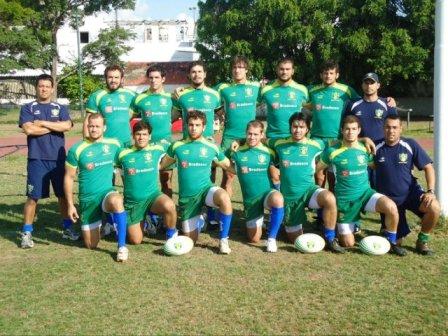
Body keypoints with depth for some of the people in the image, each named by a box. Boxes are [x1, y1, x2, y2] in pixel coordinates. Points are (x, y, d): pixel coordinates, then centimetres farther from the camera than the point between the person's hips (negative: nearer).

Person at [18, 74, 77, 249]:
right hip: (37, 159, -2)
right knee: (33, 196, -2)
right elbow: (28, 129, -12)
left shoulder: (60, 108, 11)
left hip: (58, 158, 3)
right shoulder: (28, 108, 5)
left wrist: (42, 123, -10)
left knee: (63, 194, 9)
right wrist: (55, 126, -6)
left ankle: (67, 228, 22)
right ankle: (27, 233, 8)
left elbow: (67, 126, -8)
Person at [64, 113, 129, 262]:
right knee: (91, 245, 6)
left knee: (116, 202, -39)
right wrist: (70, 205, -5)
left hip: (107, 192, 0)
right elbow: (69, 178, -2)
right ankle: (98, 225, 41)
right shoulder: (77, 149, -8)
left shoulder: (114, 144, -2)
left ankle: (122, 246, -26)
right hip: (88, 199, 0)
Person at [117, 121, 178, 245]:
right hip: (132, 202, 1)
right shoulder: (124, 154, -1)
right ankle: (140, 222, 33)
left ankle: (172, 235, -7)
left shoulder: (157, 150, 0)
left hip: (153, 196, -1)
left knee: (169, 206, -35)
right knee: (135, 241, -1)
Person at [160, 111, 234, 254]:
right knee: (191, 239, 4)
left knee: (224, 198, -38)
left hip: (206, 189, -1)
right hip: (186, 197, 1)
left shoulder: (212, 148, 0)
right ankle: (199, 220, 39)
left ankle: (223, 240, -18)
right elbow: (162, 164, 15)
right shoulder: (177, 146, 2)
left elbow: (228, 165, 12)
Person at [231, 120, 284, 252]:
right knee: (254, 239, 4)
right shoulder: (238, 153, -1)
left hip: (267, 192, -1)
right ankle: (258, 222, 40)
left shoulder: (268, 153, -3)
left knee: (278, 199, -39)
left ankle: (272, 238, -21)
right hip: (250, 199, 2)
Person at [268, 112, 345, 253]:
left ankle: (330, 239, -18)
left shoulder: (315, 145, -1)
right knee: (296, 240, 6)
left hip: (308, 190, -1)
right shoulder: (280, 144, 1)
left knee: (329, 198, -36)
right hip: (288, 196, 1)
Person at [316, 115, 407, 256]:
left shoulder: (365, 149, -1)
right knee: (348, 244, 1)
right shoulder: (332, 151, -9)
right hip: (344, 200, -2)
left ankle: (391, 242, -4)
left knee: (391, 207, -29)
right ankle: (337, 228, 36)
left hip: (365, 193, 2)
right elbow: (316, 168, 5)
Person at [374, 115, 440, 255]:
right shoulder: (377, 147, -7)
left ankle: (422, 241, -4)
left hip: (411, 192, 0)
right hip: (388, 198, 0)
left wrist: (430, 191, -17)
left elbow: (428, 167, -5)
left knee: (434, 207, -31)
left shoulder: (410, 145, -8)